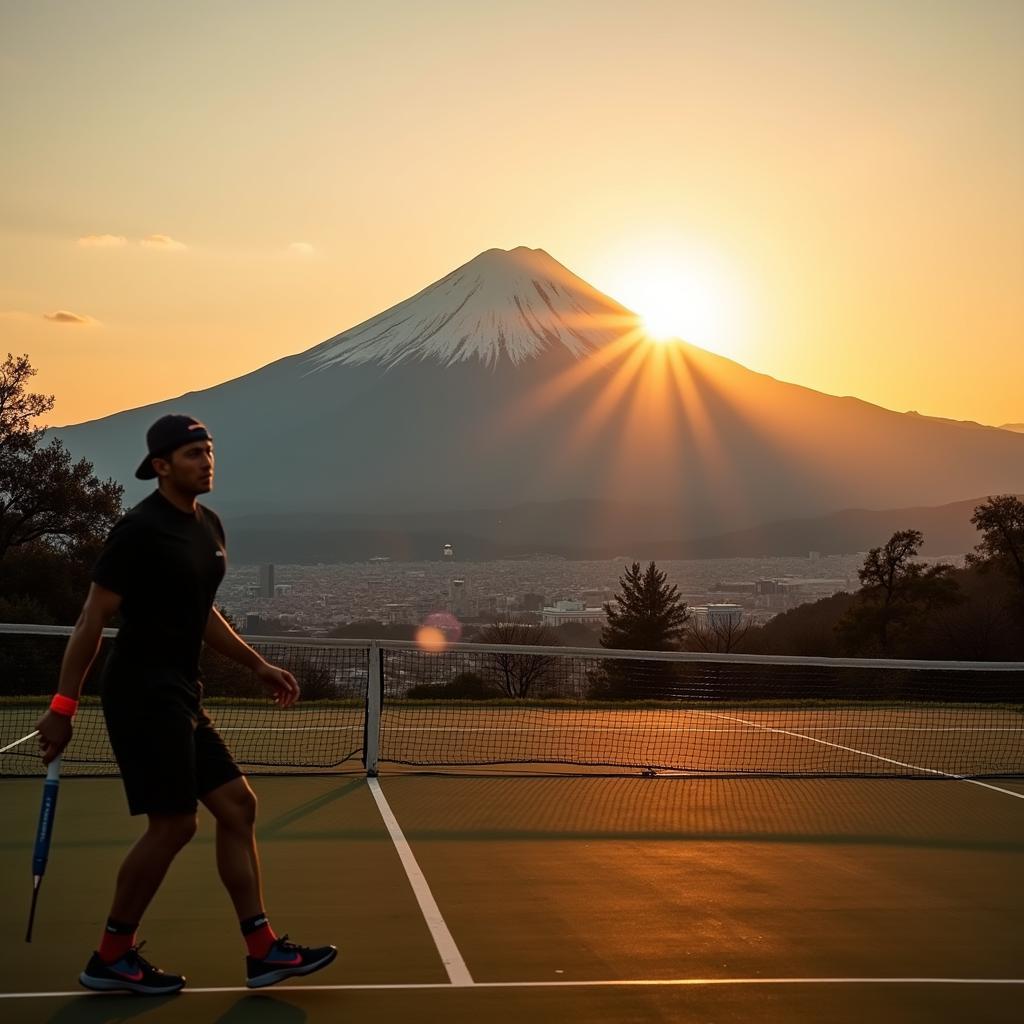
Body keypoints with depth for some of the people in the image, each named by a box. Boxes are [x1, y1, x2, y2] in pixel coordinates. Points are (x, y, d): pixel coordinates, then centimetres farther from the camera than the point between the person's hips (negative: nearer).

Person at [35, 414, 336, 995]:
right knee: (174, 824, -6)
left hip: (181, 697, 9)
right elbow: (93, 619, -14)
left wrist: (260, 667, 20)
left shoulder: (210, 527, 12)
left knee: (238, 805, 6)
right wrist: (63, 707, -17)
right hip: (143, 694, -9)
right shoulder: (141, 529, -13)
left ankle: (263, 952, 11)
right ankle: (111, 959, 11)